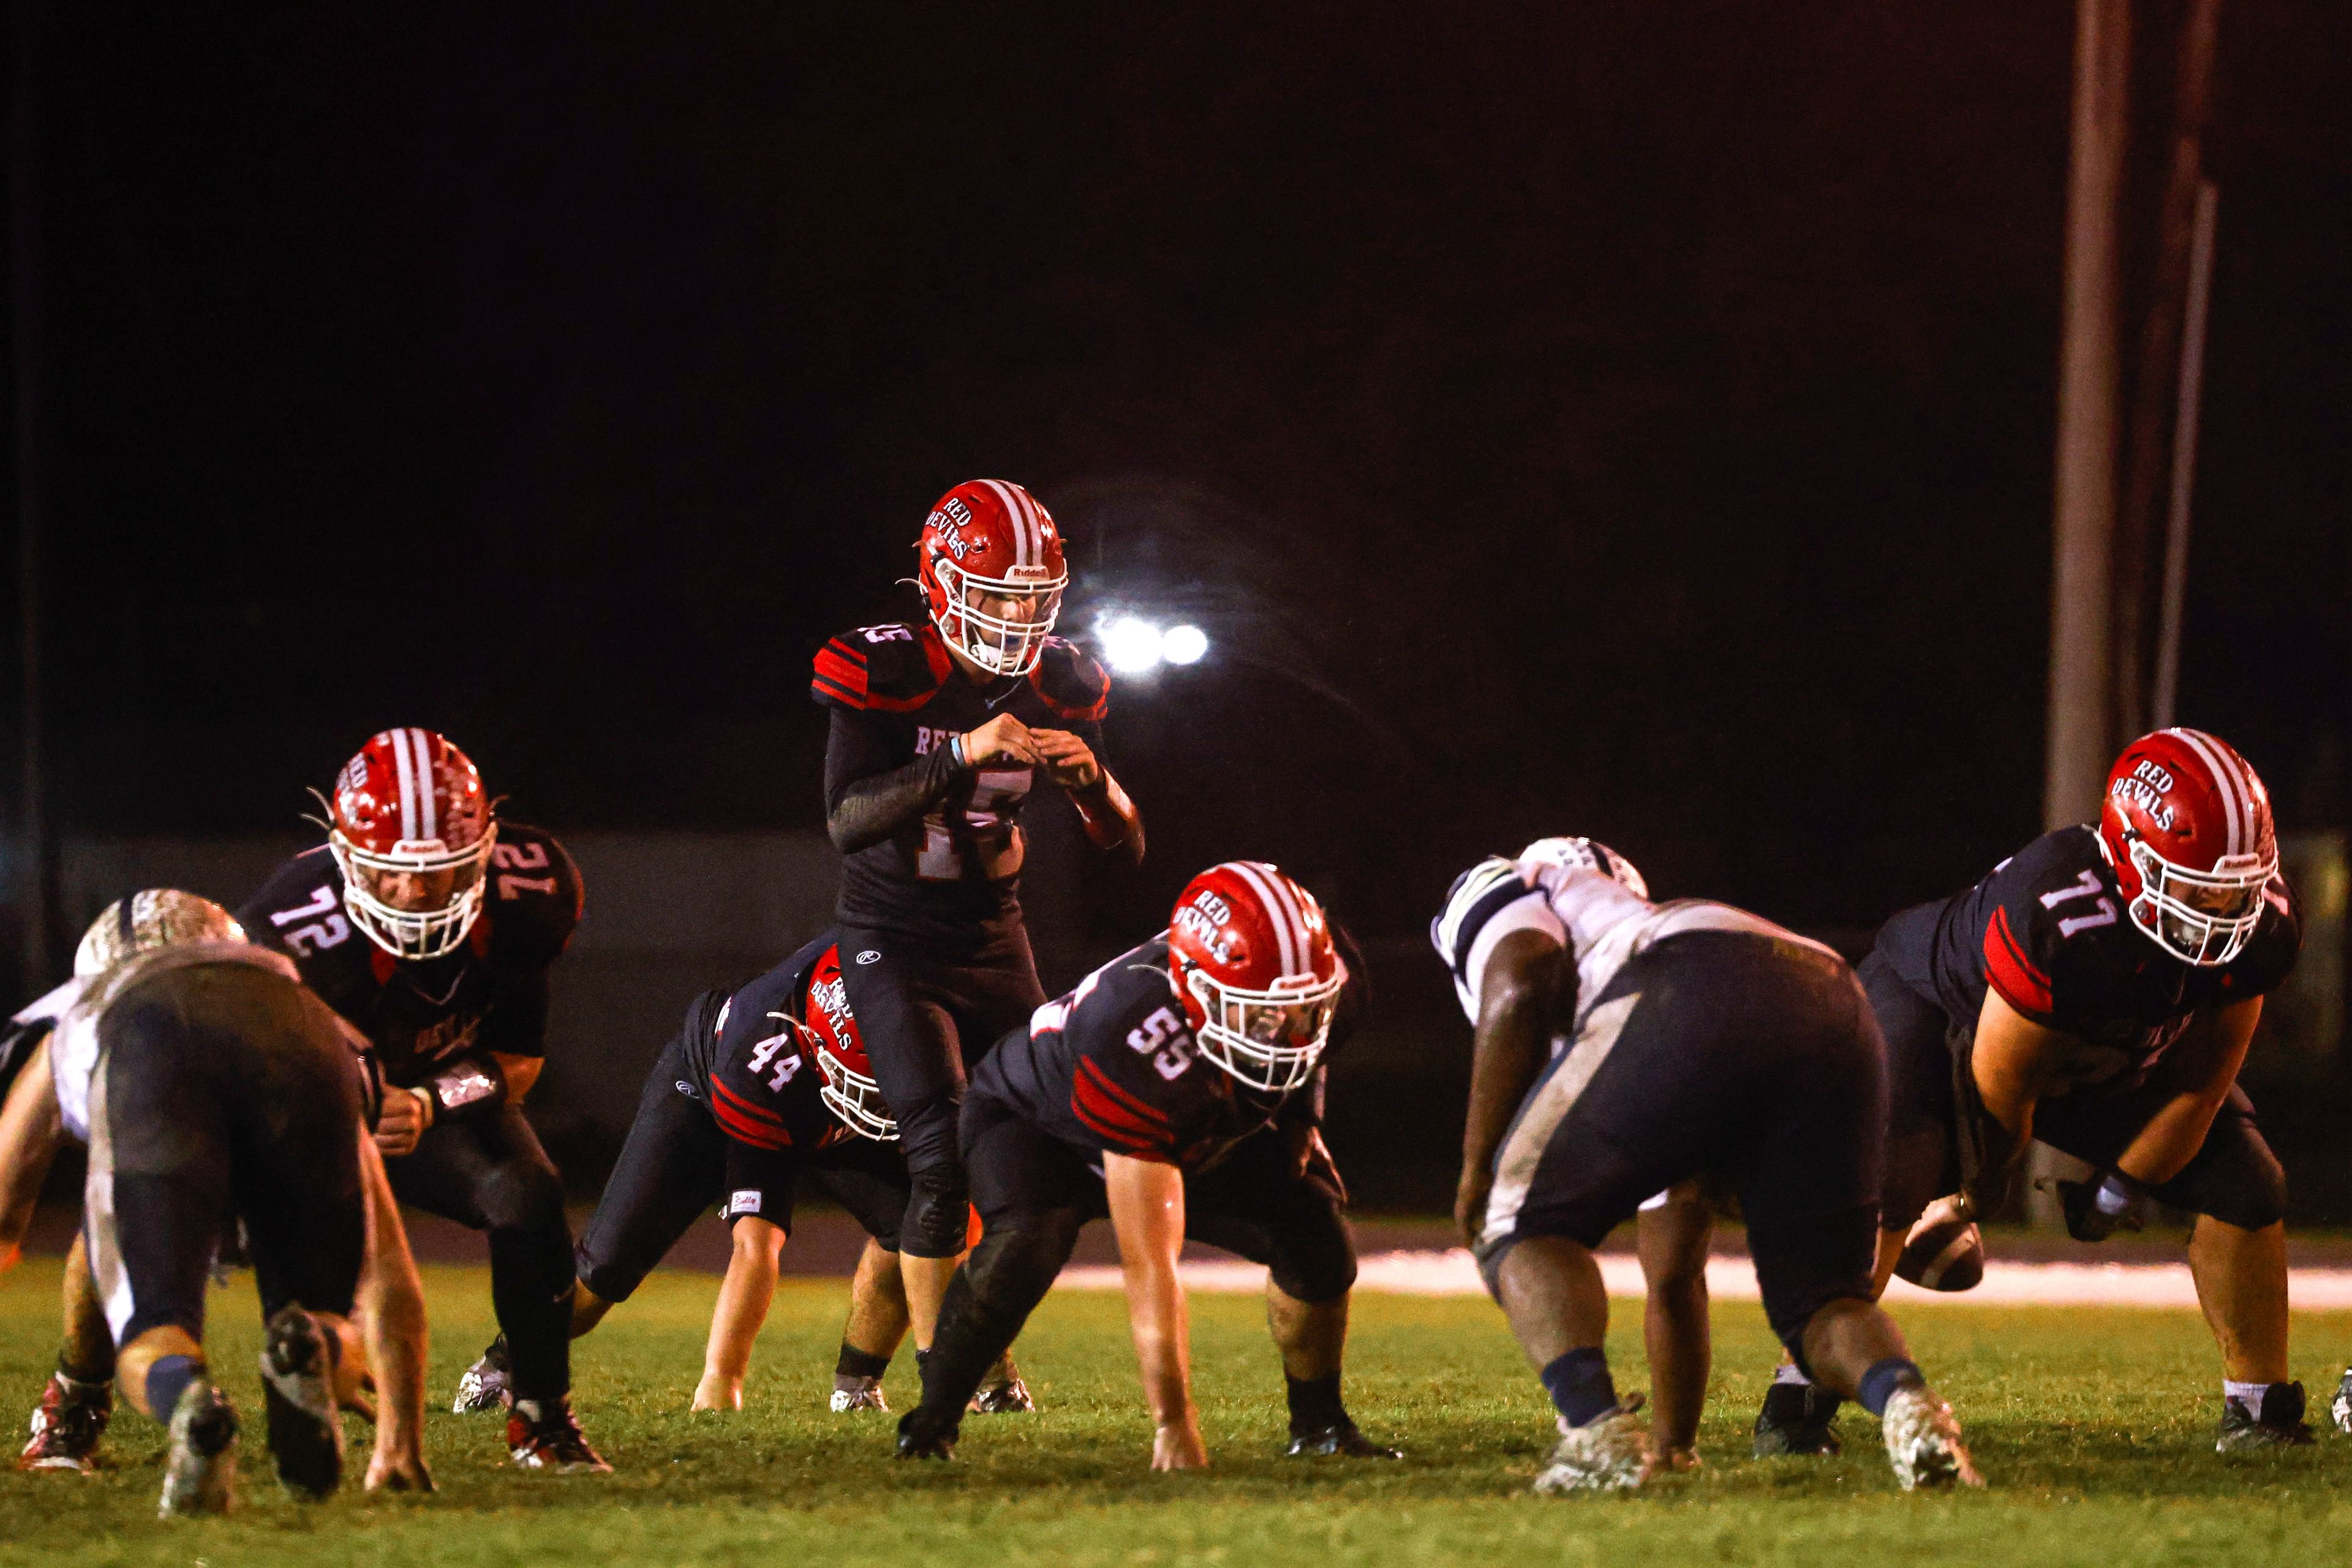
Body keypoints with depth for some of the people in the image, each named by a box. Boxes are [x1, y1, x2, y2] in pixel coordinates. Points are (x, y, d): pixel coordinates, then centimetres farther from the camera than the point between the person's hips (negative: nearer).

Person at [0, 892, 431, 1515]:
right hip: (298, 1042, 1)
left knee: (153, 1333, 5)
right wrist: (401, 1452, 55)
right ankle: (316, 1350, -22)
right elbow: (389, 1278, 49)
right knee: (329, 1316, 16)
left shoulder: (71, 1022, 47)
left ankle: (187, 1399, -33)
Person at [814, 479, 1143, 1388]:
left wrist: (1092, 780, -21)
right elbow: (847, 820, -30)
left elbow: (1126, 846, 1)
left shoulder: (1056, 685, -2)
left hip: (995, 940, 5)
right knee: (945, 1158, -18)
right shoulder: (884, 674, -18)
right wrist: (964, 755, -40)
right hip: (895, 948, -5)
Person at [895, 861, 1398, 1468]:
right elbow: (1149, 1264, -45)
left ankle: (1319, 1424, 8)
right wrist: (1173, 1425, -45)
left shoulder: (1326, 988, -30)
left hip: (1201, 1139, 5)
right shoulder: (1138, 1048, -47)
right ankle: (932, 1426, -12)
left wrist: (1303, 1115, -10)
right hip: (1037, 1119, -5)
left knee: (1315, 1237, -15)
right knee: (1022, 1252, -34)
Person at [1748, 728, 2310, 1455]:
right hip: (1943, 1007, -5)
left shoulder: (2261, 927, -28)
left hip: (2110, 1060, 5)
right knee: (1883, 1176, -29)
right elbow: (2001, 1083, -28)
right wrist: (1979, 1190, -12)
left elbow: (2197, 1087, -13)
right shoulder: (2059, 912, -45)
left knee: (2243, 1185, -6)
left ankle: (2262, 1408, 11)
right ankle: (1799, 1401, -19)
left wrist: (2124, 1191, -5)